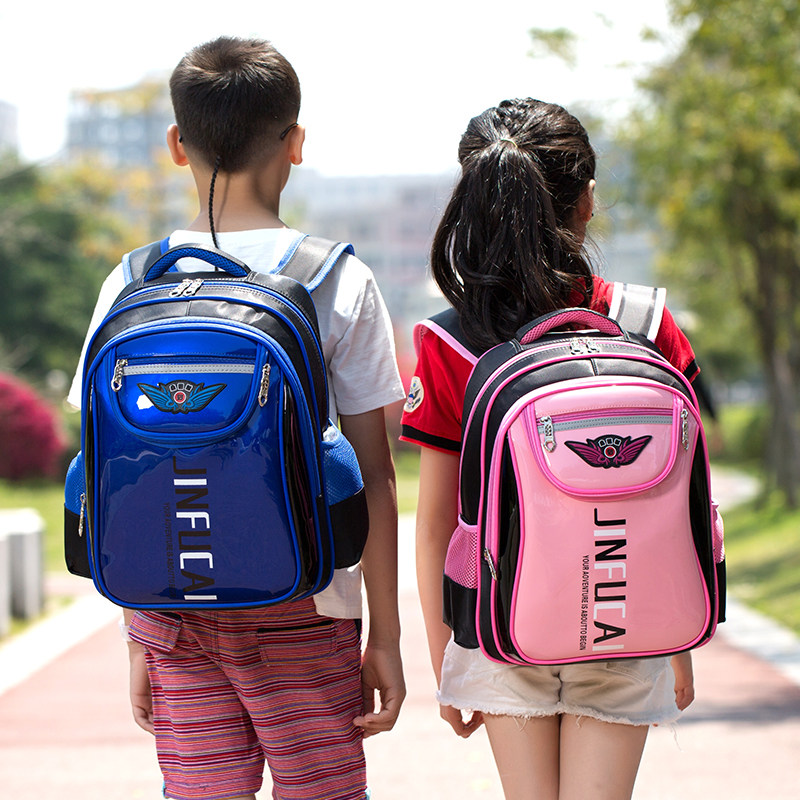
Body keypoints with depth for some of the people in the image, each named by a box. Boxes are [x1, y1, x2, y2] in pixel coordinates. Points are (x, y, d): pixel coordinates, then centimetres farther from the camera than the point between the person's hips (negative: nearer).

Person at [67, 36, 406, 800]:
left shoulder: (130, 285, 0)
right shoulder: (340, 281, -5)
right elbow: (372, 478, -4)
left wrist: (137, 636, 10)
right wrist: (385, 635, 3)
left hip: (170, 612, 2)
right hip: (299, 610, -2)